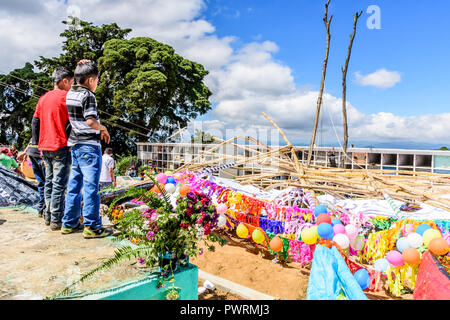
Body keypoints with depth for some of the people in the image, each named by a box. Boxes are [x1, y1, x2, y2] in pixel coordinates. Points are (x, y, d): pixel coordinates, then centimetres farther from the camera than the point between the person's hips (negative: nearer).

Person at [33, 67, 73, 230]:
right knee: (60, 183, -5)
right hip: (61, 147, -7)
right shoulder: (65, 97, -7)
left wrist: (38, 144, 19)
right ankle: (56, 220, -2)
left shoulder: (43, 98, 15)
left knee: (49, 182, 14)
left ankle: (48, 217, 21)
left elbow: (35, 122, 16)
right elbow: (71, 123, -14)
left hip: (45, 147, 8)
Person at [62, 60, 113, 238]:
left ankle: (69, 223, 22)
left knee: (74, 185, 14)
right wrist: (103, 128, -4)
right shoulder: (87, 95, -12)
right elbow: (91, 121, -22)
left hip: (75, 145, 8)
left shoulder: (70, 94, 13)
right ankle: (92, 227, 1)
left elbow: (73, 118, 14)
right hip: (89, 145, -8)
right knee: (91, 187, -4)